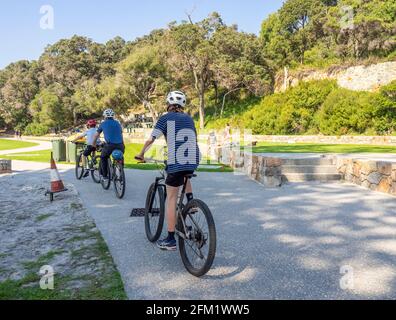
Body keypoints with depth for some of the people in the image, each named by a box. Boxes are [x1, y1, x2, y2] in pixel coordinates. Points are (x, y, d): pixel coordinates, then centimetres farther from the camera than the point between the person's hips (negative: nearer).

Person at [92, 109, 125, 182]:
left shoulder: (103, 123, 14)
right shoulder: (118, 123, 21)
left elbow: (96, 135, 23)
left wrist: (94, 143, 38)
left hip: (109, 145, -2)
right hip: (120, 145, 3)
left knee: (103, 158, 23)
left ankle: (104, 175, 18)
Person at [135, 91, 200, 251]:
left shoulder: (166, 118, 4)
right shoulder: (189, 119, 17)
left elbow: (151, 139, 0)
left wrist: (141, 154, 16)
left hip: (176, 163, -5)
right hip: (194, 162, 5)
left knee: (171, 200, 5)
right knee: (185, 175, 40)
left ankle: (171, 240, 8)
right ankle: (190, 200, 22)